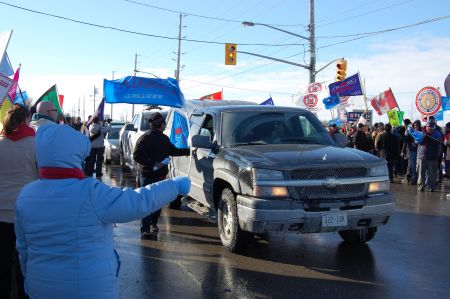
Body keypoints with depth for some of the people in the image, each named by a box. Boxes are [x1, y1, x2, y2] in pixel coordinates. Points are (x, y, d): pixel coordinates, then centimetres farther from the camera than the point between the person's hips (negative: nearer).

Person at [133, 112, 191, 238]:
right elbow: (136, 156, -16)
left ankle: (153, 223, 29)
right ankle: (145, 230, -8)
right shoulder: (145, 138, -11)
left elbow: (173, 151, 24)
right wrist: (153, 164, -22)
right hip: (148, 175, -7)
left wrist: (188, 151, 16)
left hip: (161, 174, 7)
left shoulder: (164, 138, 12)